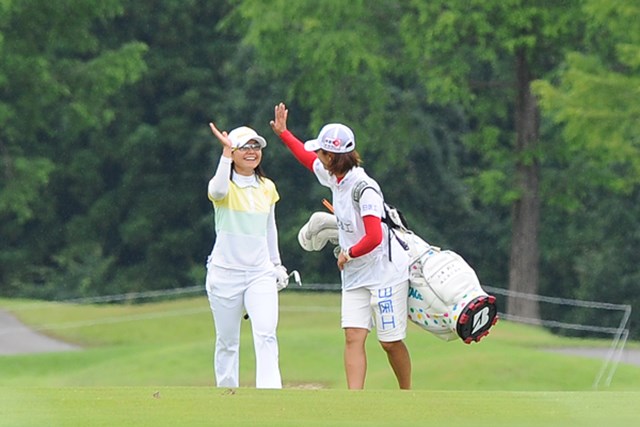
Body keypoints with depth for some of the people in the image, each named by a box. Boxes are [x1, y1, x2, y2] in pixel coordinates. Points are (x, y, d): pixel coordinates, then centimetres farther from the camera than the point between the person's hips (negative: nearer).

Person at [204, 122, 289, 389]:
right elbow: (218, 191, -31)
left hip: (260, 272, 3)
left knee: (266, 335, -15)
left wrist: (276, 263, 26)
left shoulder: (267, 188, 10)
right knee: (227, 341, 5)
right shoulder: (225, 185, -5)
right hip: (225, 272, -3)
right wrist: (226, 152, -37)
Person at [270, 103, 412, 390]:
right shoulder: (333, 177, 3)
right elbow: (308, 159, 26)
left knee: (390, 342, 0)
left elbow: (374, 238, -28)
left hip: (385, 272, -8)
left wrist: (348, 254, -12)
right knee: (353, 337, -6)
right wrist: (283, 133, 33)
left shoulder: (364, 189, -23)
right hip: (355, 277, 8)